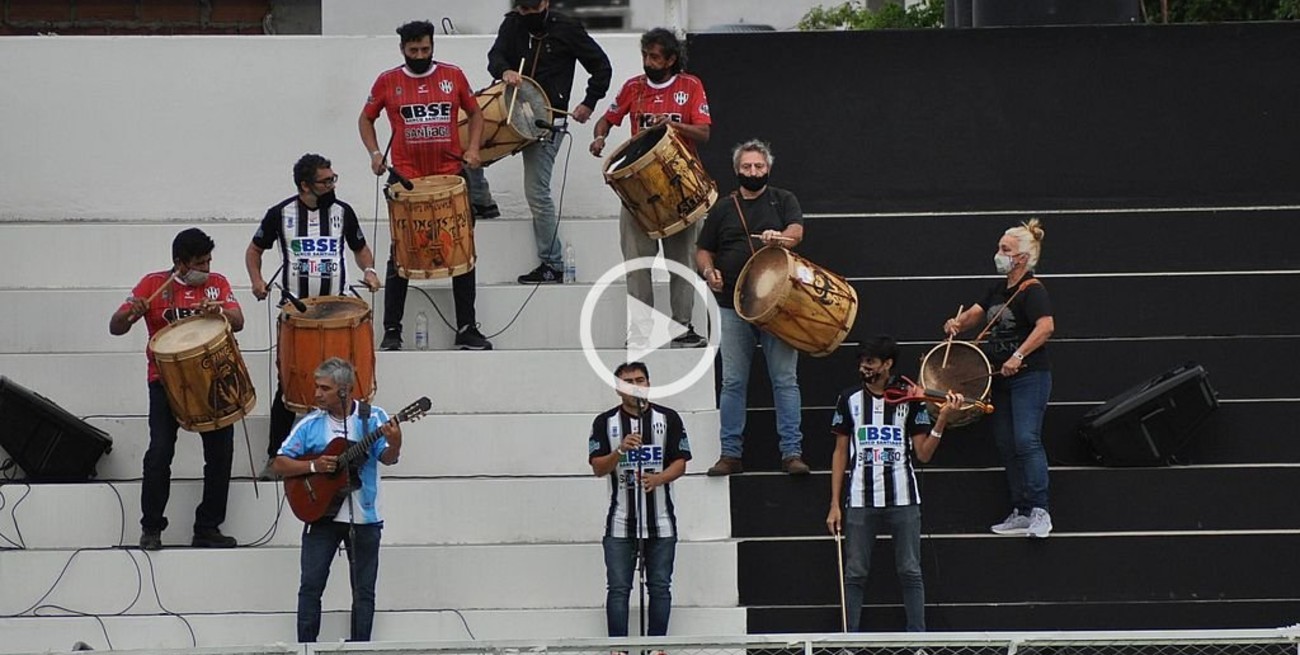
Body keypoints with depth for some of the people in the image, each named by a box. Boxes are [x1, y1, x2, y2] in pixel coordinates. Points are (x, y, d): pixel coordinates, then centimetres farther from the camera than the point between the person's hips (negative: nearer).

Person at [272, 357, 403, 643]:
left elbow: (387, 459, -14)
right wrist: (313, 466, -14)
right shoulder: (310, 424, 2)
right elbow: (280, 464, 2)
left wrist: (394, 445, -36)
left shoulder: (372, 418, -2)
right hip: (321, 513, 1)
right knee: (310, 585, -5)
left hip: (363, 518, -1)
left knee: (364, 590, 4)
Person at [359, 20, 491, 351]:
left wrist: (473, 147, -2)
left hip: (450, 176, 1)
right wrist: (374, 153, -1)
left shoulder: (453, 76, 2)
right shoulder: (388, 82, 1)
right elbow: (366, 118, 13)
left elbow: (475, 113, 13)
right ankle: (392, 330, 9)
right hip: (406, 180, -1)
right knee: (400, 256, 3)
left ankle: (467, 329, 12)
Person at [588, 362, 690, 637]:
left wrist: (658, 478, -17)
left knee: (660, 587, 3)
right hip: (621, 521, -1)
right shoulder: (605, 422, 3)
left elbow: (680, 464, 2)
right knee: (618, 588, -3)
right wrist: (620, 451, -21)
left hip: (660, 520, 1)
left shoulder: (668, 418, 4)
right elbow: (598, 468, -2)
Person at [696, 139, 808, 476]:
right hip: (734, 306, 2)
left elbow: (796, 231, -10)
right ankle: (731, 453, 6)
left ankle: (792, 452, -3)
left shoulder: (783, 201, 9)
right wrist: (708, 271, -6)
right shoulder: (723, 209, 14)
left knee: (785, 380, -4)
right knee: (732, 382, 2)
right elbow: (703, 250, 16)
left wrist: (779, 238, -32)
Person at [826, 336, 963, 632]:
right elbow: (840, 453, 9)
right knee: (855, 574, 1)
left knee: (910, 572, 1)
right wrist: (835, 504, 5)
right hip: (860, 499, 1)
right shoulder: (850, 399, 6)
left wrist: (942, 420, -14)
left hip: (903, 498, -1)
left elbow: (923, 454, 1)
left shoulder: (910, 399, 3)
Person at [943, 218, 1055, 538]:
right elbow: (975, 313, 20)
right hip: (1001, 379, 9)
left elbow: (1046, 326, -26)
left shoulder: (1032, 290, -12)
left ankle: (1040, 511, -16)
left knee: (1026, 440, -16)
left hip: (1030, 376, -9)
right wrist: (958, 323, -3)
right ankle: (1021, 512, 13)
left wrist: (1018, 356, -31)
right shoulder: (999, 289, 15)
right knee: (1006, 445, 8)